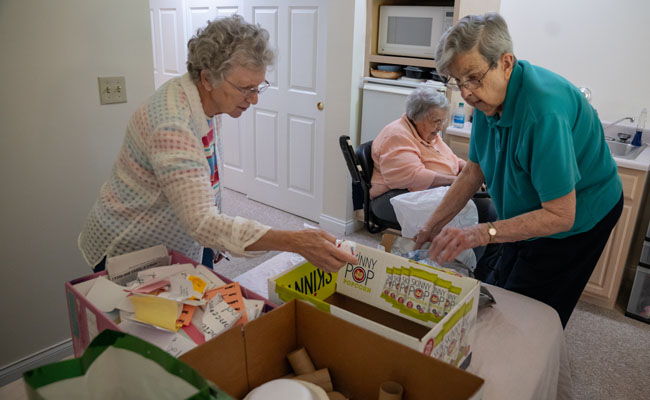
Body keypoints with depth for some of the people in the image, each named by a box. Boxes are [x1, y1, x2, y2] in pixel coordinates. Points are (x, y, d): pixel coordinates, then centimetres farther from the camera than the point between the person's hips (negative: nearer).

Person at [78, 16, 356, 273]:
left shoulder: (209, 102, -7)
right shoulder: (172, 126, -34)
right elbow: (201, 222, -41)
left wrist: (216, 239, 9)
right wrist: (296, 242, -48)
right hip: (129, 253, -7)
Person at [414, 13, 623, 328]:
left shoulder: (544, 111, -35)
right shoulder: (489, 96, -8)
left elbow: (560, 216, -32)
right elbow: (474, 172, 1)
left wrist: (482, 233, -40)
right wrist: (431, 228, -2)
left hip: (577, 220, -8)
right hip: (528, 214, 8)